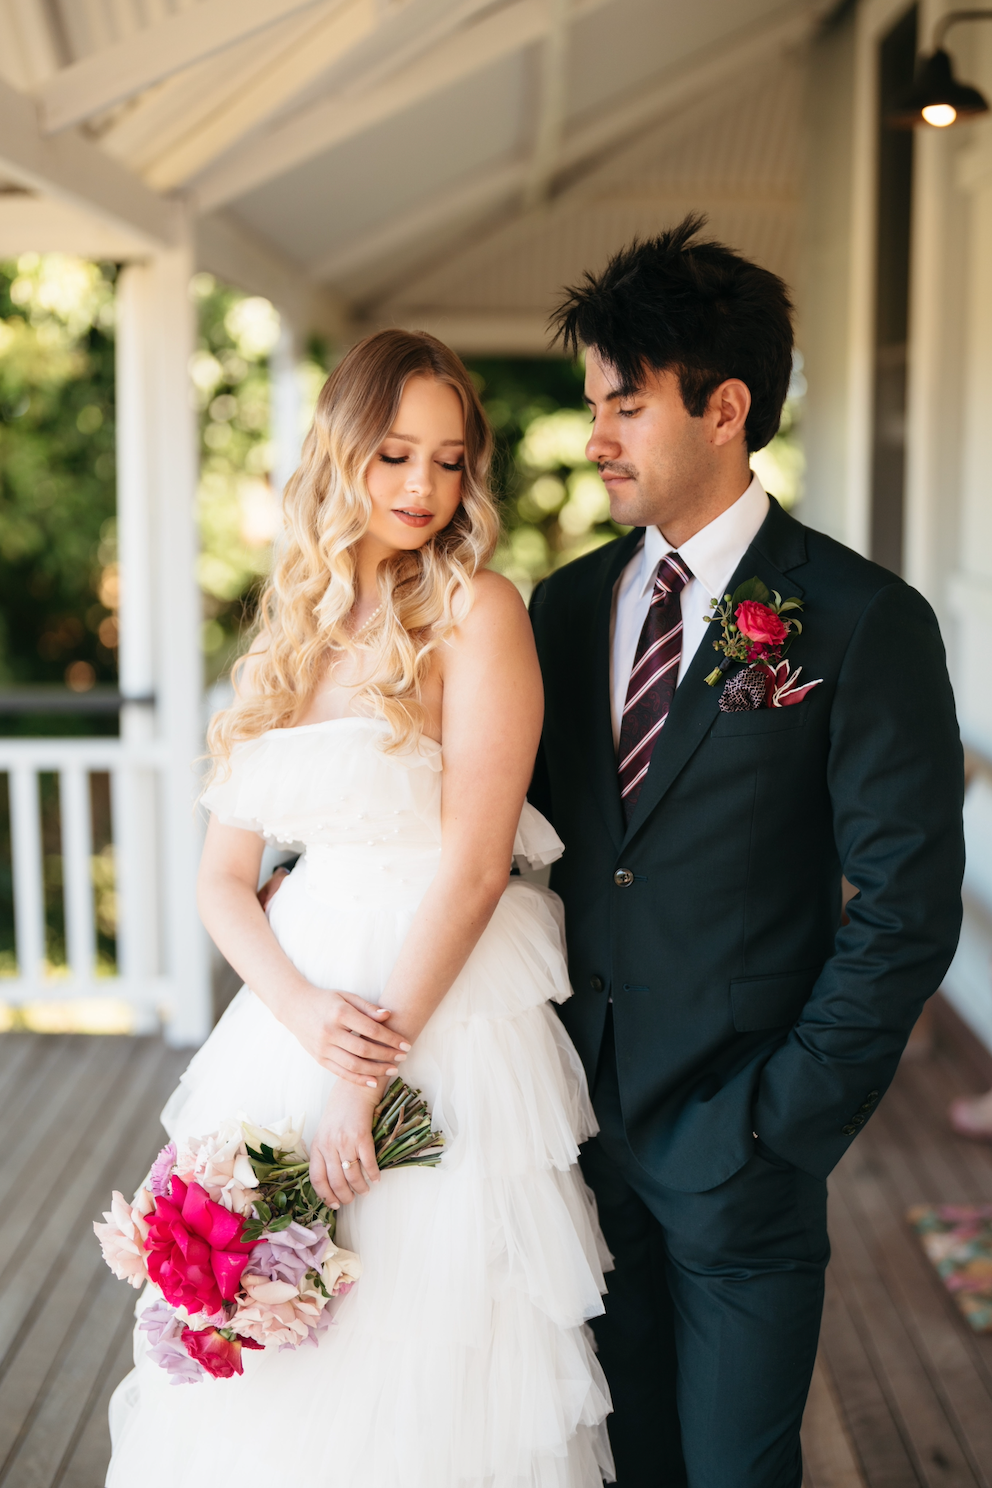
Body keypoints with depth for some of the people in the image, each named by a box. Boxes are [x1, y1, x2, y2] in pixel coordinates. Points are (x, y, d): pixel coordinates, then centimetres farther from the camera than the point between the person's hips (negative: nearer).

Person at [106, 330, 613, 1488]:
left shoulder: (477, 611, -8)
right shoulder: (285, 646, 9)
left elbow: (474, 865, -15)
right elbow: (223, 880, 7)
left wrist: (371, 1076, -16)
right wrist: (306, 1012, -12)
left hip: (450, 1031, -5)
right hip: (295, 1023, 5)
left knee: (425, 1359, 6)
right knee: (268, 1373, 14)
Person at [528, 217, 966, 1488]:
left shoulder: (864, 622, -11)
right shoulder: (566, 604, 6)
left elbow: (908, 907, -11)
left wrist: (786, 1119, -12)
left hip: (738, 1144, -4)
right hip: (579, 1120, 5)